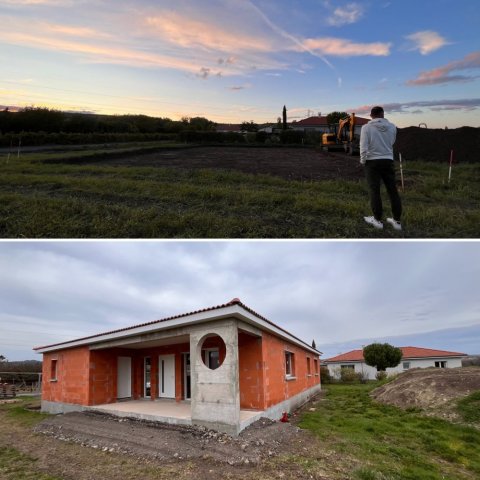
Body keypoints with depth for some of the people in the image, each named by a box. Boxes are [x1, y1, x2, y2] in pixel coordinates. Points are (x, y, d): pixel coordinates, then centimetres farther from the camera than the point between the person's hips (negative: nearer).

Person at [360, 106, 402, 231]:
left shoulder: (366, 127, -10)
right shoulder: (392, 126, 1)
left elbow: (363, 147, -14)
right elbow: (391, 143, 14)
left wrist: (362, 160, 1)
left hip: (372, 162, -3)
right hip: (388, 161, 3)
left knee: (374, 191, 3)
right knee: (392, 190, 7)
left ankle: (378, 220, 7)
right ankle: (397, 221, 12)